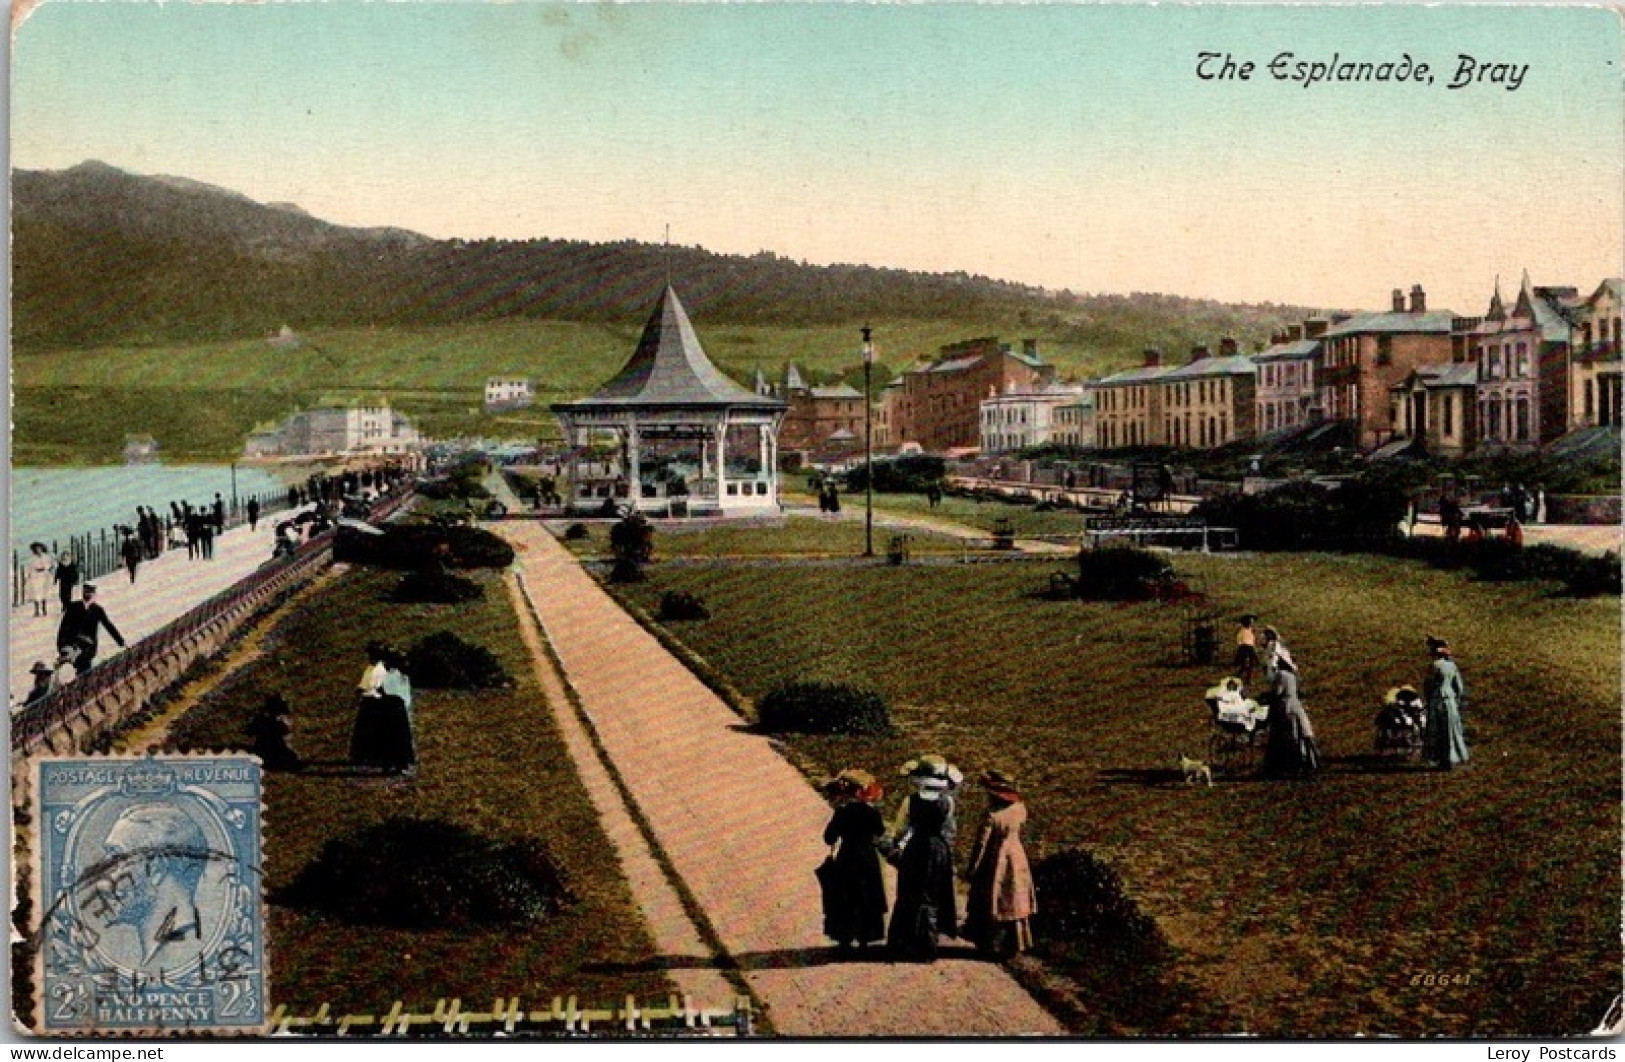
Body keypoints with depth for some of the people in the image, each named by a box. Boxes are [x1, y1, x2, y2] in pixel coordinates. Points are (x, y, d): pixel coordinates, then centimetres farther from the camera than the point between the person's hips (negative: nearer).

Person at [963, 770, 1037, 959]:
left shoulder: (992, 818, -22)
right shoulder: (1019, 810, -6)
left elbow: (981, 845, -17)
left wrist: (972, 869, -7)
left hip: (996, 865, -6)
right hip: (1016, 862, 6)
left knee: (993, 907, 6)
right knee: (1013, 904, 15)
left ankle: (992, 946, 11)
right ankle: (1012, 945, 23)